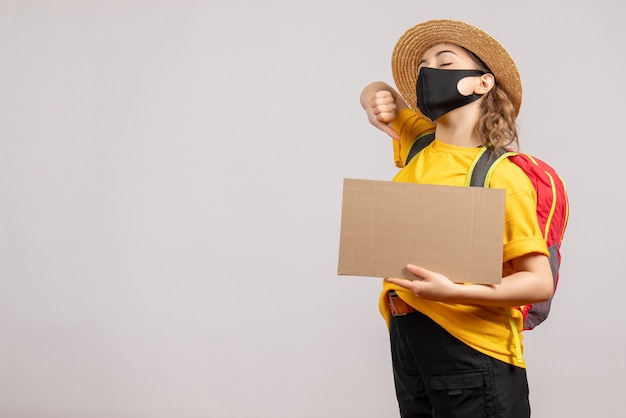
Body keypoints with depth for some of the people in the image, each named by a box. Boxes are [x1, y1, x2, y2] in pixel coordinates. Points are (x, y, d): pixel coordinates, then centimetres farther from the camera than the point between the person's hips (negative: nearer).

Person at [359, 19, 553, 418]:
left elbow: (540, 283, -14)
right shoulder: (418, 145, 8)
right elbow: (379, 96, 28)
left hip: (474, 352, -6)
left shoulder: (501, 177, -11)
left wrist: (453, 292, -27)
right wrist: (376, 99, 4)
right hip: (407, 345, 6)